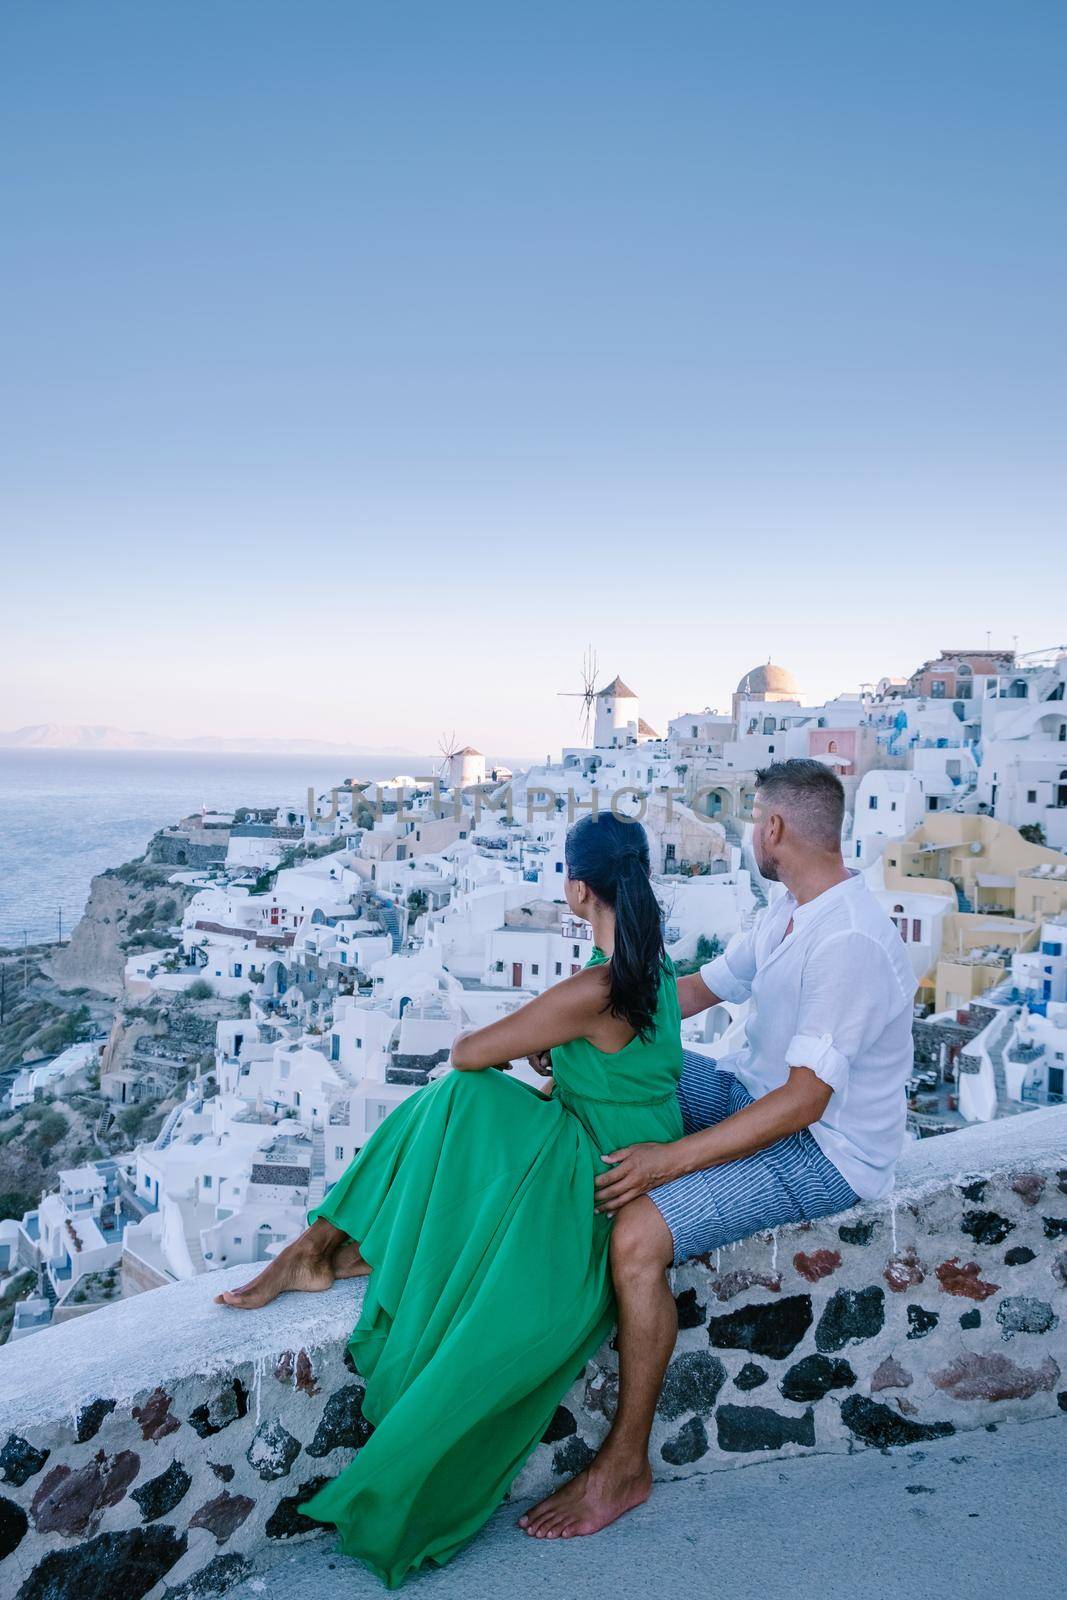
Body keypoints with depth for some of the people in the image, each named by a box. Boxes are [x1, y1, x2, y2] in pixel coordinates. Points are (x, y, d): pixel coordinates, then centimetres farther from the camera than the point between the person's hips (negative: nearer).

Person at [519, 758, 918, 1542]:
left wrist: (672, 1160, -30)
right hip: (761, 1089, 10)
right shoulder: (793, 910, 4)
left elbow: (804, 1100, -31)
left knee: (640, 1235, -26)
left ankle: (626, 1466, -9)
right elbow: (702, 986, 10)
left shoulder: (848, 942, -28)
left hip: (825, 1148, -10)